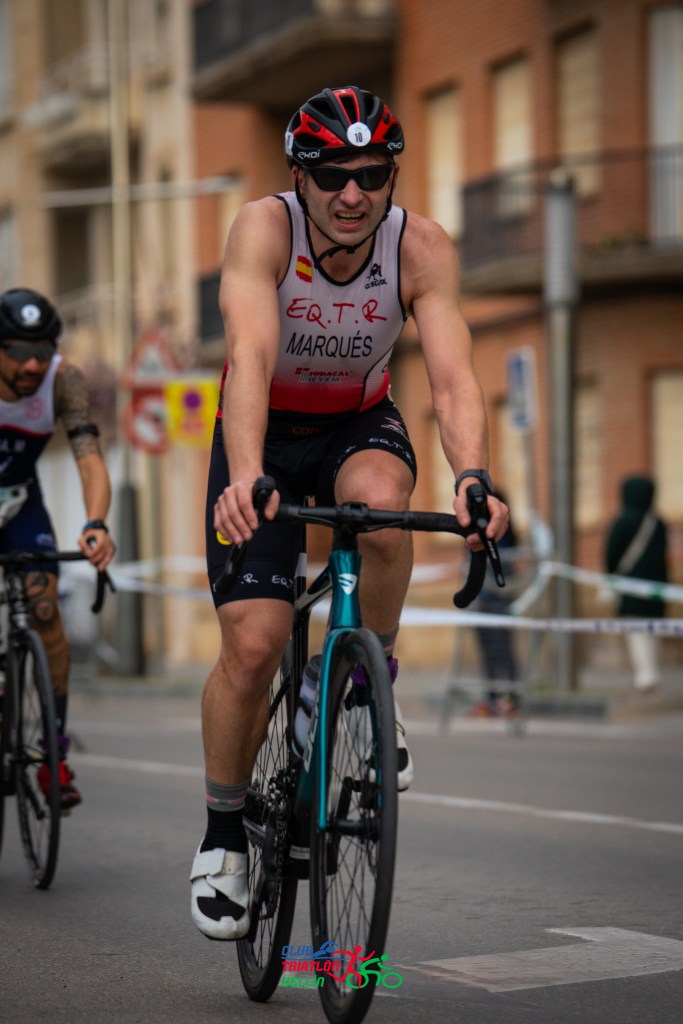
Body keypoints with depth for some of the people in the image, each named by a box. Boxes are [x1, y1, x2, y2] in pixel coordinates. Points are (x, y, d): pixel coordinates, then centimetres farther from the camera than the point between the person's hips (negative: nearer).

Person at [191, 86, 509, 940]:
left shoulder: (421, 248, -22)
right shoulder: (264, 228, -27)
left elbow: (452, 374, -33)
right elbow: (250, 355, -42)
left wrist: (471, 476, -52)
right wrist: (245, 478, -58)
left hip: (359, 426, 1)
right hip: (265, 432, -1)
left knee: (381, 505, -36)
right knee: (252, 644, -14)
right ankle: (223, 835, 9)